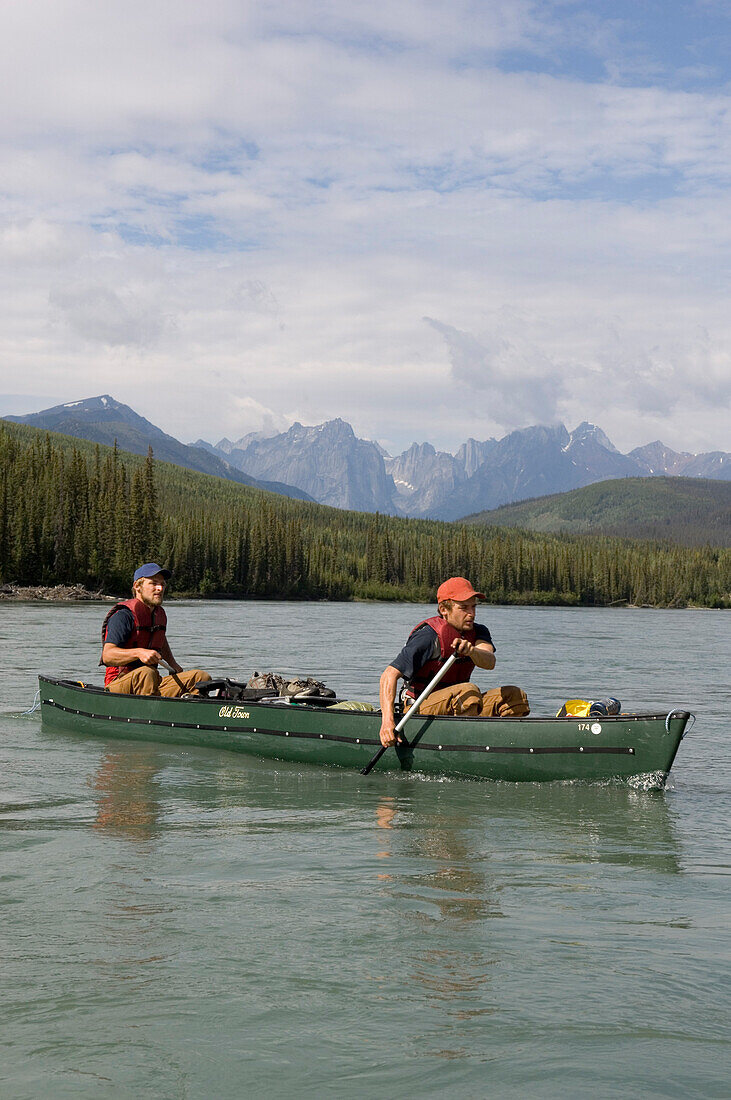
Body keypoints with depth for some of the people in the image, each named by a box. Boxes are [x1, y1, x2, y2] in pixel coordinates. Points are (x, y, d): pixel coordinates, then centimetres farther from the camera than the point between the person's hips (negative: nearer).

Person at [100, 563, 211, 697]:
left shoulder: (160, 614, 15)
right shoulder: (124, 615, -12)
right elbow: (107, 655, -25)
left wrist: (173, 664, 33)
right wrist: (139, 653, -37)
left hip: (154, 684, 8)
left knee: (201, 677, -10)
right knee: (146, 672, -40)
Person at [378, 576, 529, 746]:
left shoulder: (478, 632, 3)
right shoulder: (430, 635, -17)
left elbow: (489, 661, -20)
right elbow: (390, 674, -25)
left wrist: (471, 651, -45)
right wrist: (387, 720, -38)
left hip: (458, 708, 7)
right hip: (421, 710, -7)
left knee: (515, 696, -7)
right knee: (469, 691, -33)